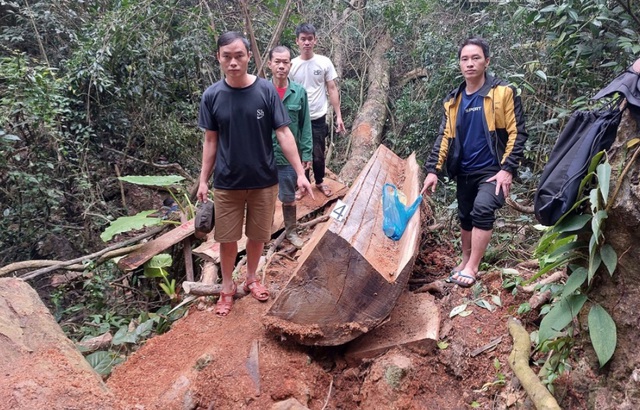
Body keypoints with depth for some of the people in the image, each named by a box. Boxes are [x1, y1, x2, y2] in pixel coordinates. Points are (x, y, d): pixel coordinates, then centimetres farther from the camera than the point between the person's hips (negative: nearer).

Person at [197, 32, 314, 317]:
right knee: (227, 239, 10)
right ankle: (227, 287, 32)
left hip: (264, 181, 0)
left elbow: (283, 133, -7)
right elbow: (210, 141, 2)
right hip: (226, 183, 1)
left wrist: (300, 173, -12)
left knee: (257, 236, 14)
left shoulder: (266, 91, -10)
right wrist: (203, 180, 2)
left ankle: (251, 279, 38)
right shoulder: (212, 96, -6)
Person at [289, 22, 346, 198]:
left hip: (318, 118, 0)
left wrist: (338, 116, -4)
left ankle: (320, 182, 34)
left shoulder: (324, 62, -3)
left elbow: (332, 90, 0)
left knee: (318, 154, 11)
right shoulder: (292, 65, -3)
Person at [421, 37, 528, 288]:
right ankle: (466, 261, 33)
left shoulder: (503, 93, -6)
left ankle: (472, 267, -15)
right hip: (464, 171, 5)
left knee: (483, 209, -25)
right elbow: (444, 136, 7)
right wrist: (432, 169, -3)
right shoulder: (453, 100, 7)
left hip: (492, 170, -5)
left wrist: (507, 169, -17)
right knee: (465, 217, 14)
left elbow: (516, 133, -9)